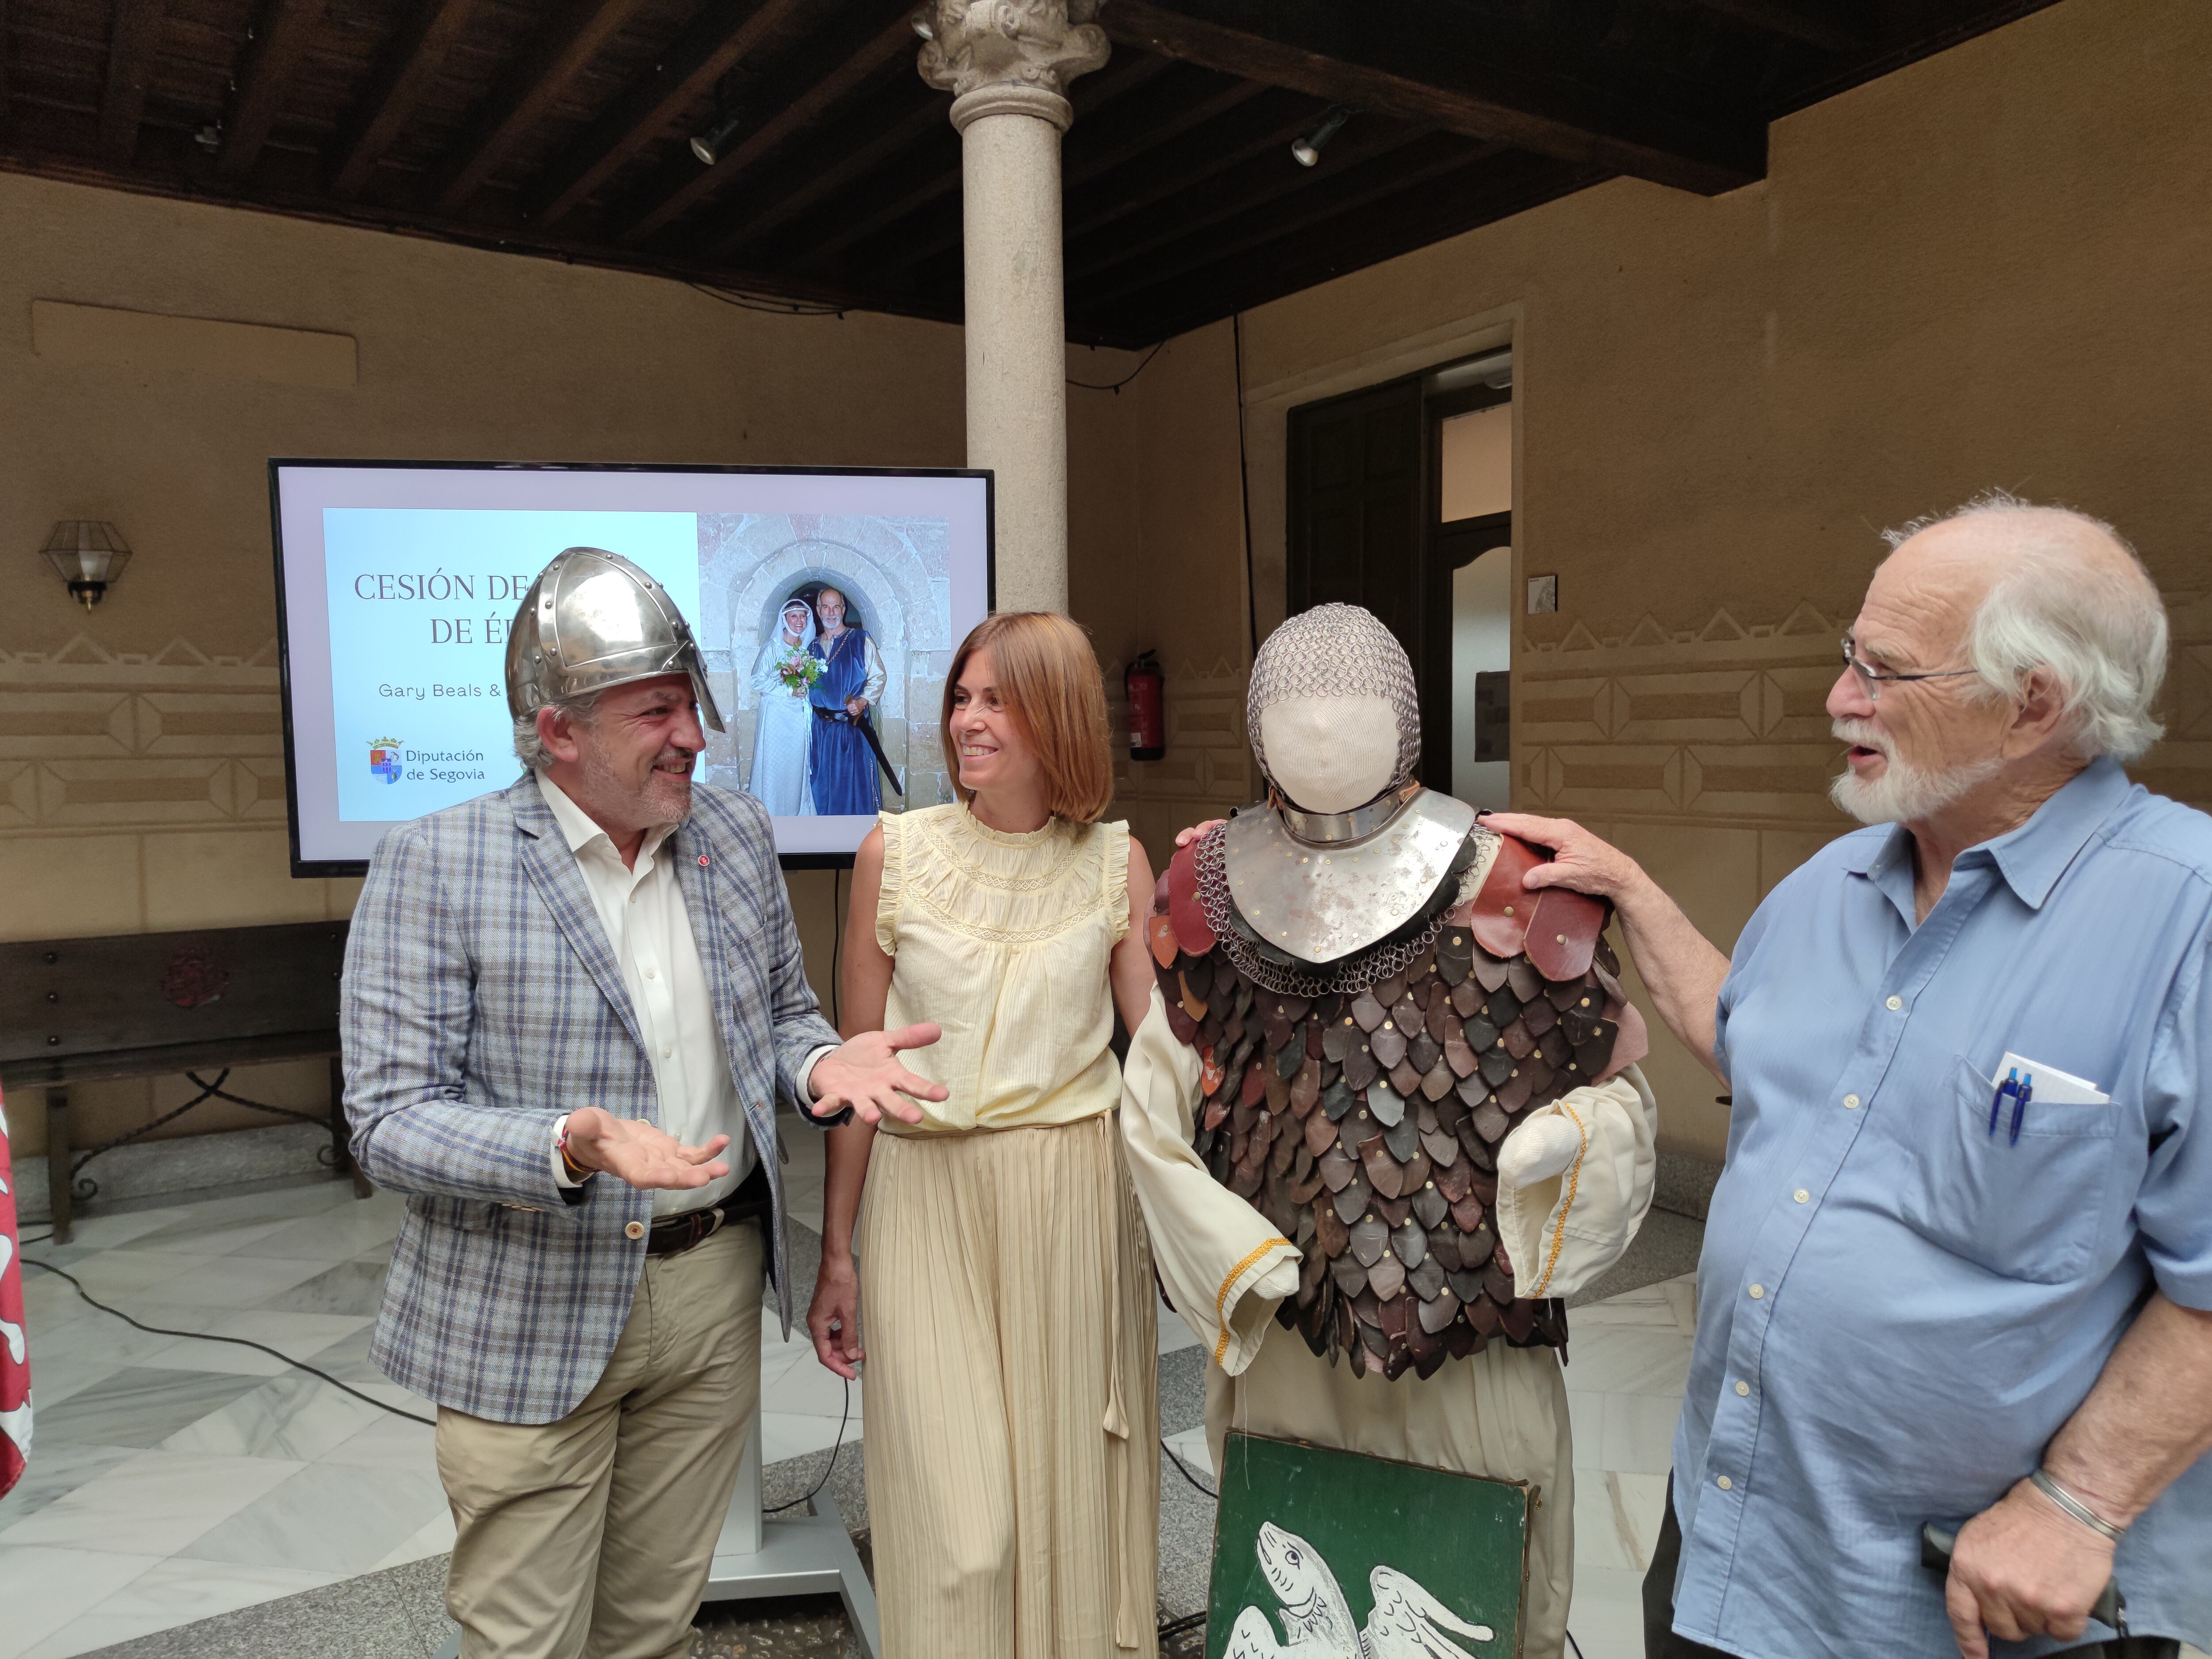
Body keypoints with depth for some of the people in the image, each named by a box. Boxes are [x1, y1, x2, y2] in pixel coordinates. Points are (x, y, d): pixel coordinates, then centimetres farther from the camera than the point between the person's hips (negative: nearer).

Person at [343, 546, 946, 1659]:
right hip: (533, 1314, -4)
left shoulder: (736, 835, 3)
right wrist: (573, 1146, -31)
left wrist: (820, 1064, -10)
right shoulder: (432, 865, -12)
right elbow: (389, 1121, -14)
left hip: (715, 1287, 4)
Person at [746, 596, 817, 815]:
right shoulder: (773, 648, -6)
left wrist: (807, 687, -2)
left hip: (801, 715, 5)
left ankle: (797, 812, 14)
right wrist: (789, 691, -15)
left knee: (798, 762, 5)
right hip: (776, 714, -4)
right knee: (775, 763, -3)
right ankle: (772, 813, 4)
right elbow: (758, 681, -11)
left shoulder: (809, 647, 9)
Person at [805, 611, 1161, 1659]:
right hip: (927, 1195, -1)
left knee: (1071, 1487, 12)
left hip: (1075, 1199, 1)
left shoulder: (1116, 861, 1)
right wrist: (836, 1251, 4)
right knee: (959, 1528, 0)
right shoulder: (895, 852, -1)